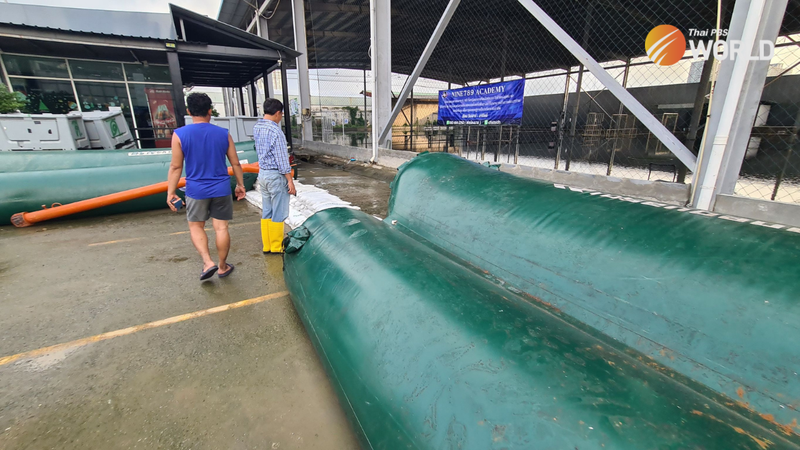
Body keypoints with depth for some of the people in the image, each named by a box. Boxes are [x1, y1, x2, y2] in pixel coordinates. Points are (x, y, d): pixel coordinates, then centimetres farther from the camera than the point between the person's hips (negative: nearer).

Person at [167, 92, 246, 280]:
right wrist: (240, 184, 15)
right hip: (221, 189, 1)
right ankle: (223, 267, 19)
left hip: (196, 190, -1)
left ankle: (208, 262, 4)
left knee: (196, 226, 17)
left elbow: (176, 167, -6)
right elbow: (235, 163, 3)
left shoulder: (179, 134, -7)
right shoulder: (224, 134, -2)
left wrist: (170, 192, 3)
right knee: (221, 228, 7)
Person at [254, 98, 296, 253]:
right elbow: (282, 159, -19)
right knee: (278, 214, 1)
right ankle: (276, 248, 10)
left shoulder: (256, 128, 6)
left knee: (266, 212, 14)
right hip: (276, 176, -8)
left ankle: (267, 246, 21)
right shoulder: (275, 131, -18)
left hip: (262, 173, 8)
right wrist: (290, 180, -14)